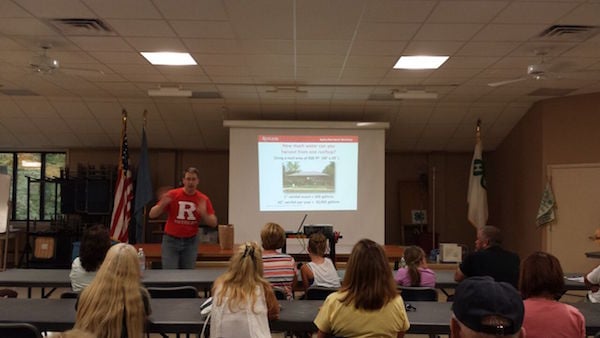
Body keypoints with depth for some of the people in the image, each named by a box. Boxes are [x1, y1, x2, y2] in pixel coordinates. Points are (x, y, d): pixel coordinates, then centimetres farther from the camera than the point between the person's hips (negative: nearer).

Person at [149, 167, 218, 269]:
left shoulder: (203, 199, -4)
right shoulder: (172, 195, -8)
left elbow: (213, 223, -4)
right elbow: (152, 215, -7)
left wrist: (203, 213, -23)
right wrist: (162, 204, -26)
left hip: (191, 242, 2)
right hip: (171, 240, -1)